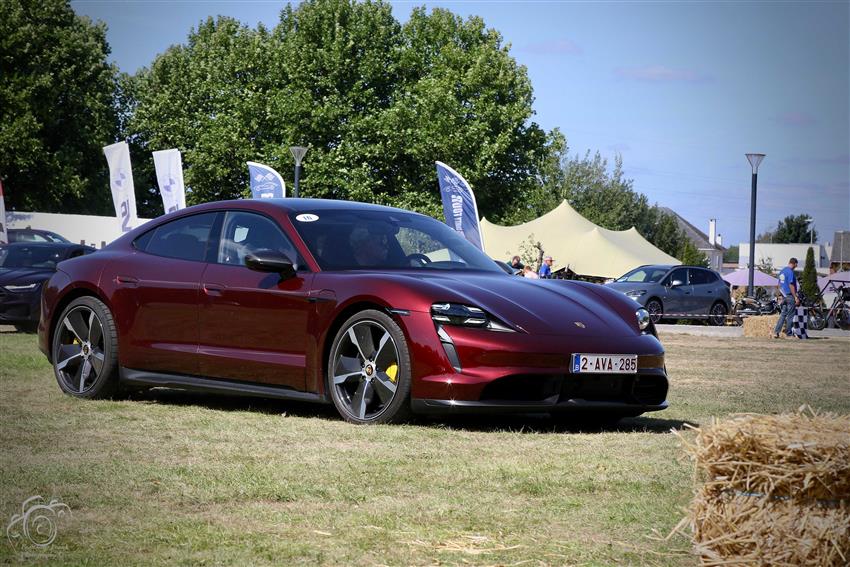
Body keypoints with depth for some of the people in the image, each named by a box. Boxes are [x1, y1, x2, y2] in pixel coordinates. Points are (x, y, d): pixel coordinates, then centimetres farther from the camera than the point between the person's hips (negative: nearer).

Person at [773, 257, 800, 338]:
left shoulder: (782, 271, 13)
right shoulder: (790, 272, -14)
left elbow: (779, 284, 19)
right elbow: (791, 285, -19)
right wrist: (796, 297, -18)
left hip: (784, 296, 8)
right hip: (790, 296, -8)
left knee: (783, 314, 9)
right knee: (790, 316, -1)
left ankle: (776, 332, 1)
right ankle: (788, 333, 2)